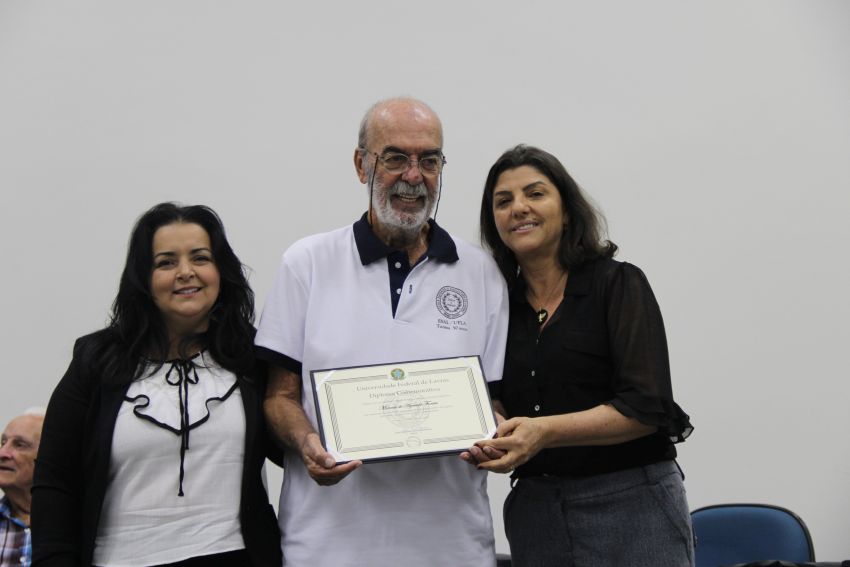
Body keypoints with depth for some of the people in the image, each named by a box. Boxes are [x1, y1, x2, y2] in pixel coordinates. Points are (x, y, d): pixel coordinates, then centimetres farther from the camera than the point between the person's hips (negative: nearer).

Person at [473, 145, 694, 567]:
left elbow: (645, 407, -13)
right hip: (533, 511, 4)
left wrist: (546, 431, -25)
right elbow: (499, 406, 13)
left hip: (630, 504, -4)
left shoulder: (618, 284, -5)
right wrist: (491, 445, -10)